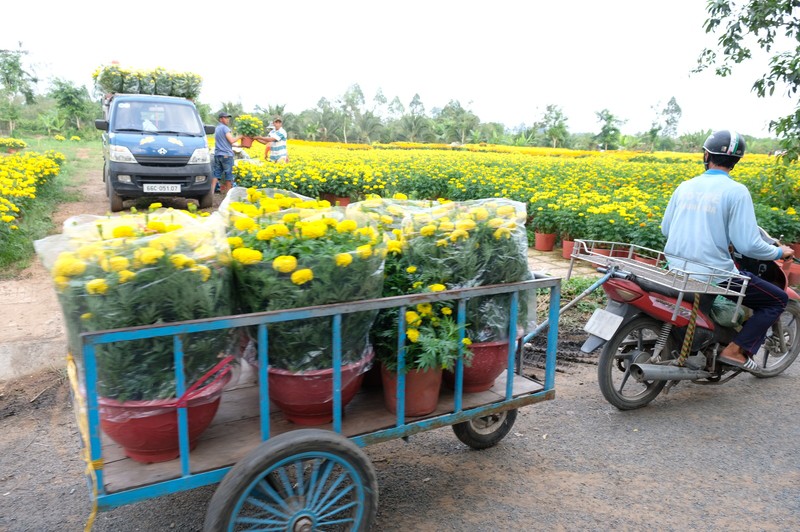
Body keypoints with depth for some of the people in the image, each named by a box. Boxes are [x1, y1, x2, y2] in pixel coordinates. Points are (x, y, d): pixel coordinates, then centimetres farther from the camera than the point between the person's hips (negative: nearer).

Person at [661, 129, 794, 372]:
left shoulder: (685, 186, 5)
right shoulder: (736, 191, -11)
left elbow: (665, 229, 13)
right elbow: (747, 245, -14)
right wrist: (780, 252, 5)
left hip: (675, 270, 6)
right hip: (712, 275, -6)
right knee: (778, 299, 12)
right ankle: (736, 350, 1)